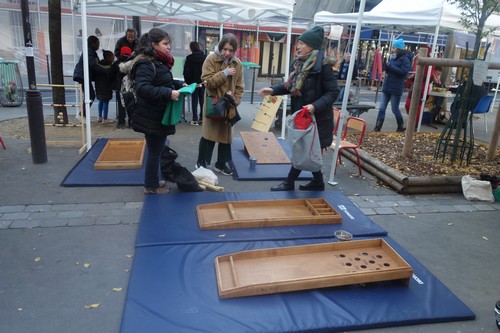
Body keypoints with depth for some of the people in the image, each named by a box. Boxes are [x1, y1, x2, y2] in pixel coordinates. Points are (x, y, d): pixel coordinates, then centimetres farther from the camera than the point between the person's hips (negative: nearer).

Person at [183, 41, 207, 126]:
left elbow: (186, 72, -9)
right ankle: (202, 118, 12)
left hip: (193, 83, -2)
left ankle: (195, 119, 0)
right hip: (203, 83, 2)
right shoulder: (205, 57, -1)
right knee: (202, 101, 10)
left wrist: (188, 82, 0)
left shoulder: (189, 58, -8)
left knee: (194, 101, 2)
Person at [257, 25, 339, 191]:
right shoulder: (298, 63, 5)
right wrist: (273, 90, 1)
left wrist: (315, 106, -29)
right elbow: (291, 85, 15)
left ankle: (289, 183, 15)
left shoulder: (322, 65, -18)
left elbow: (333, 92, -17)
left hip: (316, 117, -8)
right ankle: (318, 182, 32)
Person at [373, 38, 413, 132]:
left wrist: (391, 66, -19)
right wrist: (387, 67, -3)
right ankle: (377, 128, 3)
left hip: (396, 88, -7)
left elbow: (404, 72, -20)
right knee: (382, 108, 1)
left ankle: (401, 127, 23)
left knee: (395, 109, 3)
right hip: (387, 87, 7)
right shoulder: (393, 58, 13)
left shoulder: (405, 59, -9)